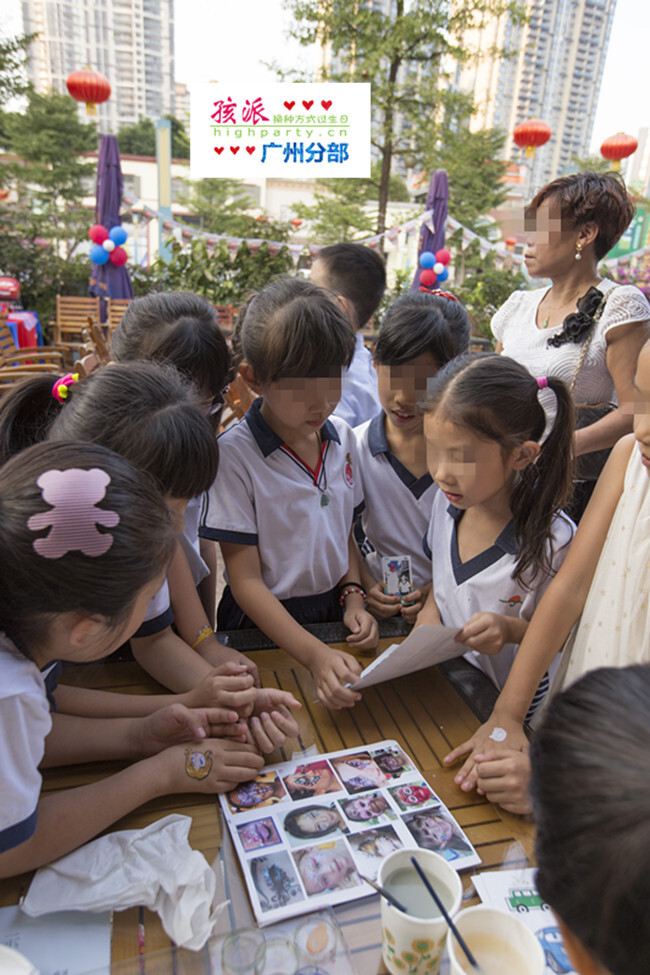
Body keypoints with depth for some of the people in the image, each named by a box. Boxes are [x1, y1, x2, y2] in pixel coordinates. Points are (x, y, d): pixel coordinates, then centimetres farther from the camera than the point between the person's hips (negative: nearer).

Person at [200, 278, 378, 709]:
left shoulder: (343, 438, 2)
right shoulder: (234, 454, -15)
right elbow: (246, 579, -13)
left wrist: (353, 596, -1)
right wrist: (315, 654, -22)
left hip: (333, 612, 4)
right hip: (265, 625, -4)